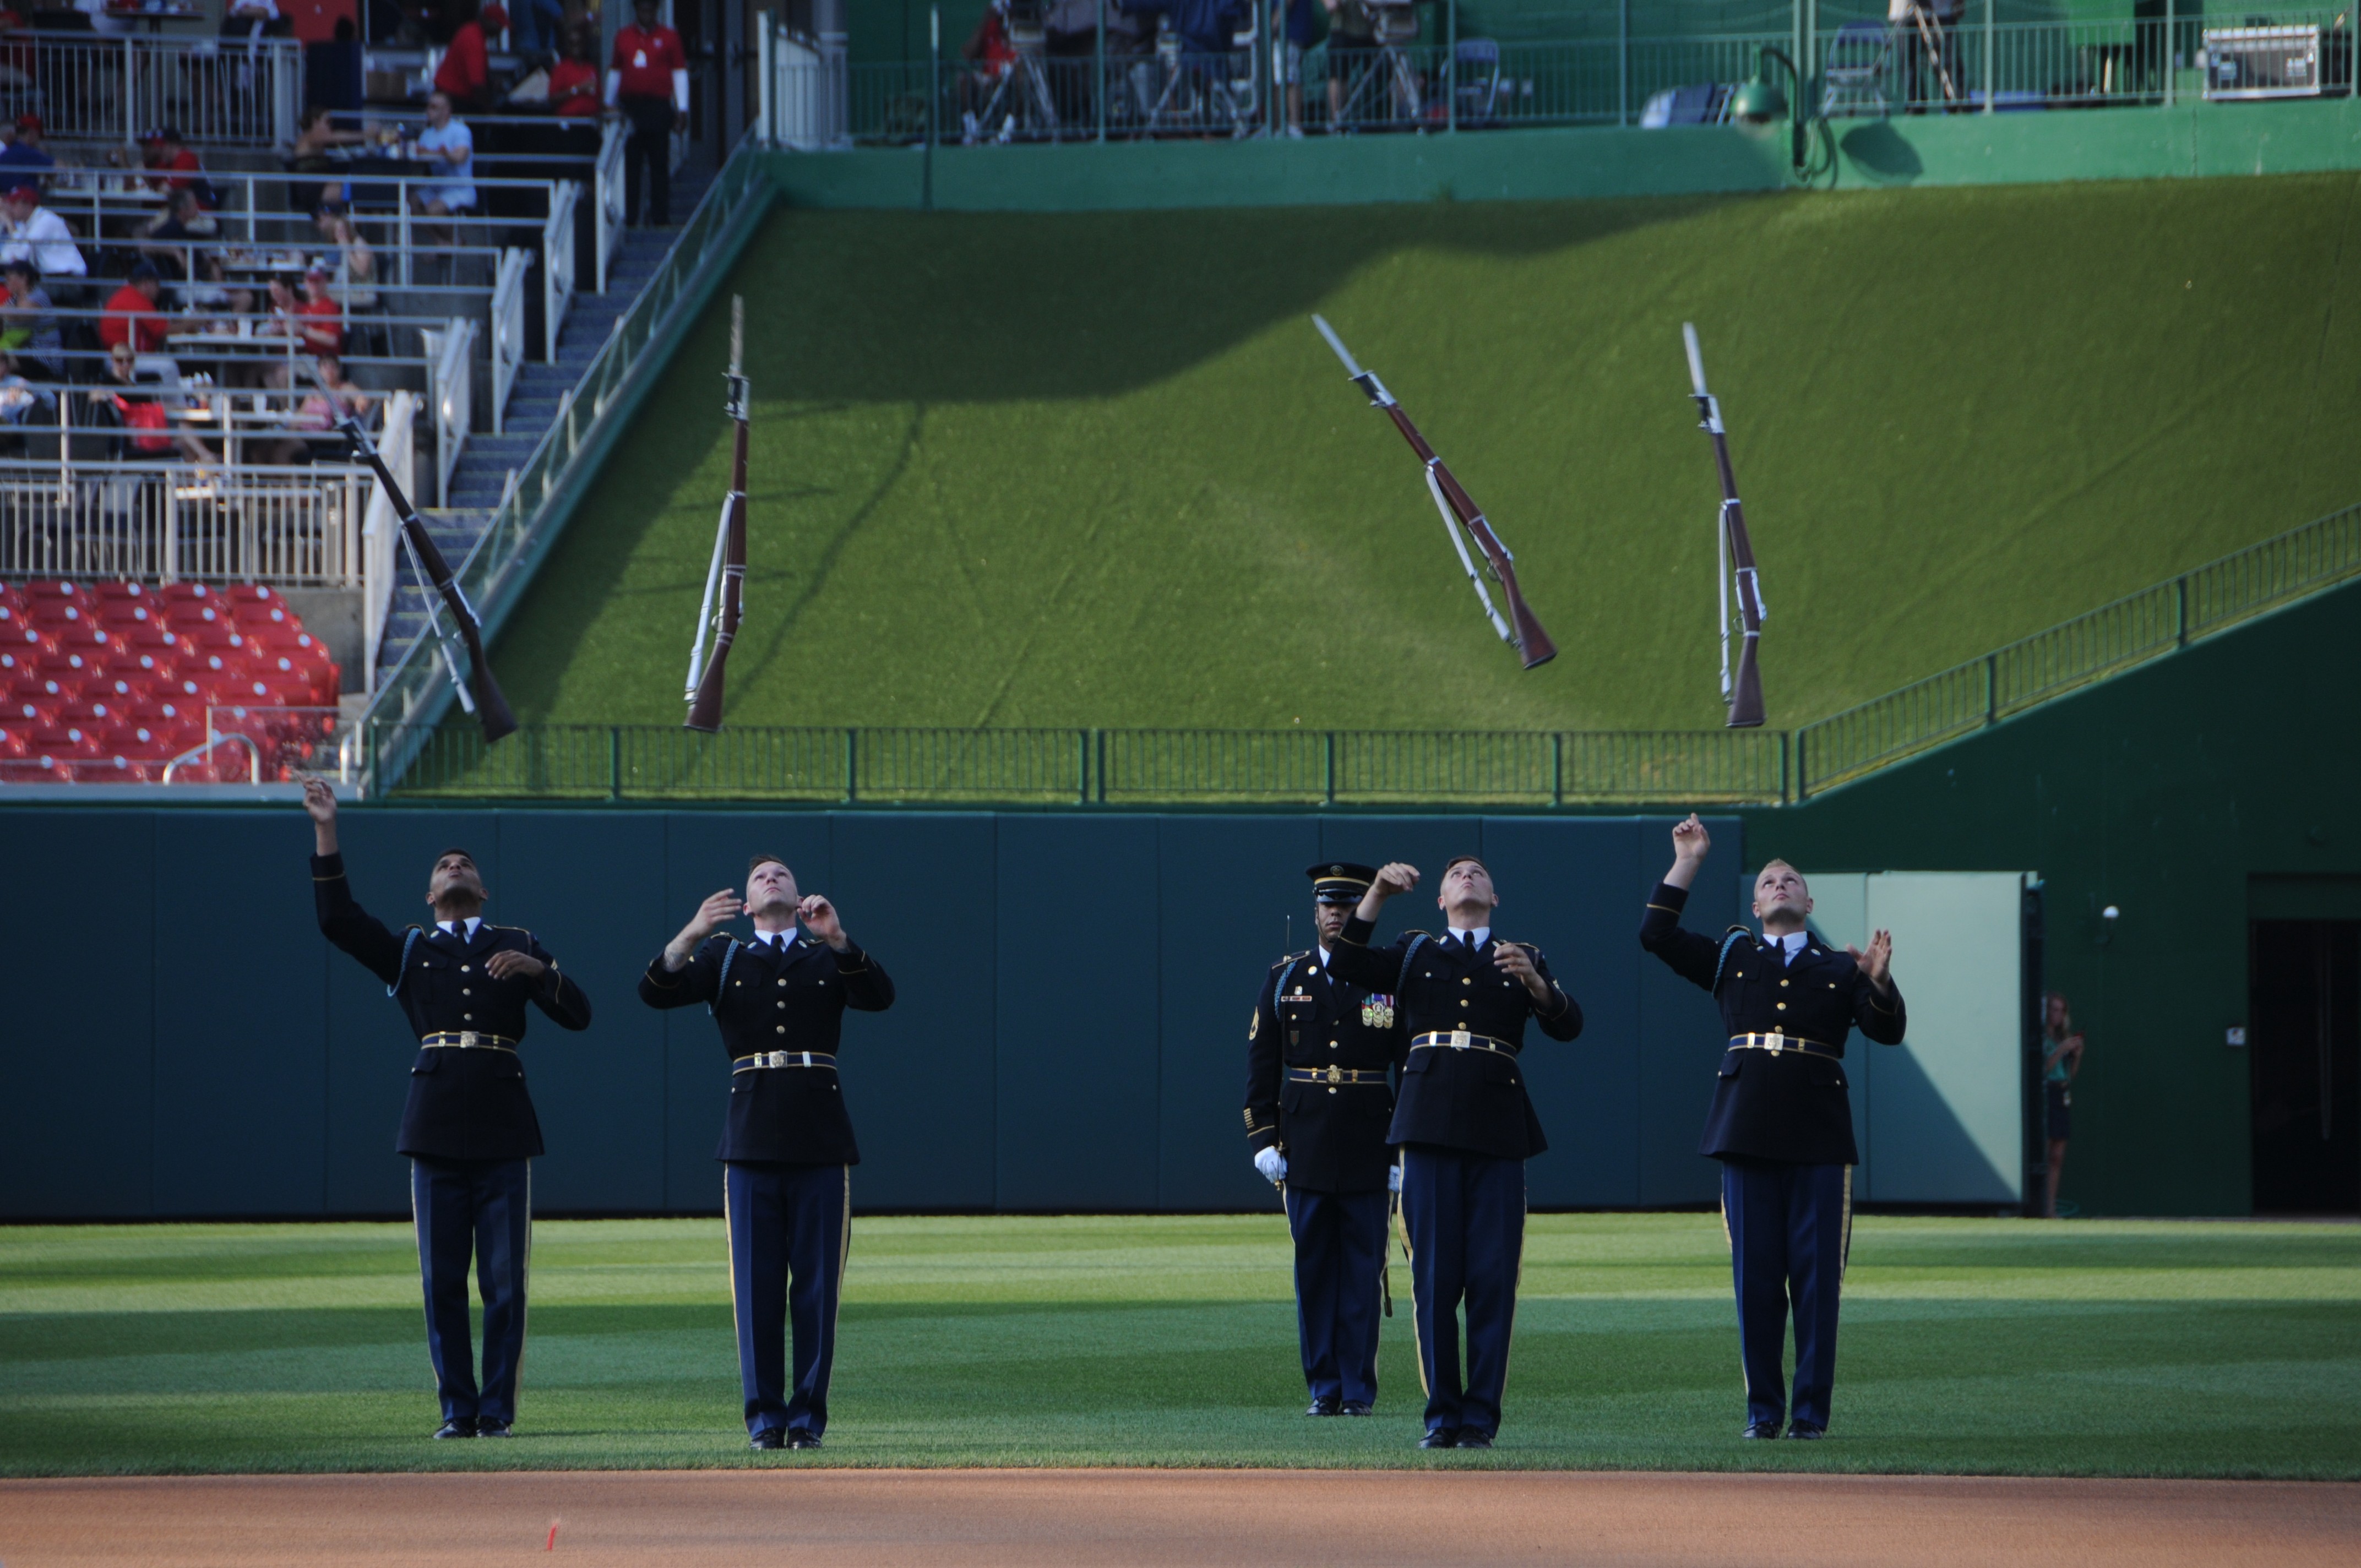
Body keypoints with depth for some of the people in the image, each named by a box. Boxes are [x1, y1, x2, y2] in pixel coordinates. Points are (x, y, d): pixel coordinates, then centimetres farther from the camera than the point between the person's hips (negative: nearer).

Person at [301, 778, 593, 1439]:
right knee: (442, 1279, -1)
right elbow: (337, 917, 2)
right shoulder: (409, 950, 16)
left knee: (504, 1279, -3)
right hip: (436, 1128, 1)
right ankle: (458, 1408, 5)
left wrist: (538, 970, -11)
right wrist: (326, 831, -4)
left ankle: (497, 1408, 3)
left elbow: (578, 1014, 7)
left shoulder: (519, 945, 16)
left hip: (504, 1129, -1)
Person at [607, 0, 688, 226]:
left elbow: (680, 72, 5)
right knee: (630, 164, -1)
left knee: (659, 164, -1)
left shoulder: (669, 38, 6)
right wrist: (609, 105, 18)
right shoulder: (623, 38, 12)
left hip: (658, 108, -2)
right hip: (630, 108, 2)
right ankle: (629, 215, 1)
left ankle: (659, 216, 2)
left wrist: (682, 108, -1)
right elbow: (615, 72, 19)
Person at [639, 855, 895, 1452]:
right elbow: (656, 991, -2)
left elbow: (880, 997, -5)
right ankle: (765, 1417, 2)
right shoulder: (724, 958, 15)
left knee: (818, 1283, -1)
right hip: (751, 1135, 0)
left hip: (821, 1137, 0)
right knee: (757, 1283, -2)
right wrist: (693, 935, -18)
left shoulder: (829, 958, 15)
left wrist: (837, 939, -19)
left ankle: (808, 1416, 4)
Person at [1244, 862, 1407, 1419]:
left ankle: (1359, 1389, 3)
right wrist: (1263, 1138, 0)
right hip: (1304, 1148, 2)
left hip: (1369, 1152, -2)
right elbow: (1261, 1064, 9)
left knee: (1363, 1269, -2)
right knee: (1313, 1268, 2)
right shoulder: (1286, 978, 9)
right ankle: (1324, 1388, 8)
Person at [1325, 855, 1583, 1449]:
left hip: (1498, 1127, 0)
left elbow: (1567, 1026, 4)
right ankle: (1443, 1412, 2)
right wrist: (1378, 894, -7)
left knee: (1493, 1276, -5)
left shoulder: (1524, 959, 17)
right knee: (1435, 1272, -2)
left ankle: (1482, 1413, -1)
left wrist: (1532, 981, -14)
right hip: (1430, 1122, 0)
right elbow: (1349, 965, 2)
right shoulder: (1415, 953, 18)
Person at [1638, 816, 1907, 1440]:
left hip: (1820, 1136, -1)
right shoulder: (1730, 958, 17)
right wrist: (1687, 865, 6)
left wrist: (1880, 981, -14)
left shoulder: (1840, 970, 16)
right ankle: (1763, 1408, 7)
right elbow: (1657, 934, 7)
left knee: (1816, 1276, -3)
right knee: (1754, 1274, 1)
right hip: (1747, 1131, 1)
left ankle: (1812, 1411, 1)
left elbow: (1888, 1031, 4)